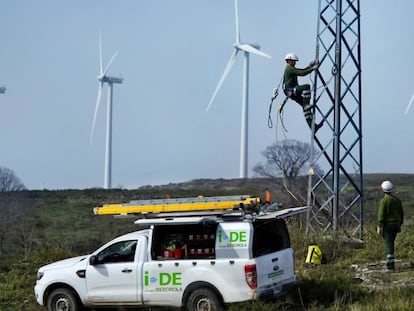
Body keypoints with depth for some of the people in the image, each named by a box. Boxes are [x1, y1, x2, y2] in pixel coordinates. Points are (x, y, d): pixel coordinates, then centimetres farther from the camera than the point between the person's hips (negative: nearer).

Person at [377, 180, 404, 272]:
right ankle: (389, 263, 23)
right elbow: (401, 214, 13)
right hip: (396, 225, 7)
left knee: (388, 245, -7)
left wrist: (379, 227, -14)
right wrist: (399, 225, 21)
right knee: (390, 244, 19)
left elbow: (381, 214, -16)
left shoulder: (384, 200, -12)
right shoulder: (397, 200, 9)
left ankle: (390, 266, -11)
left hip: (387, 225, -7)